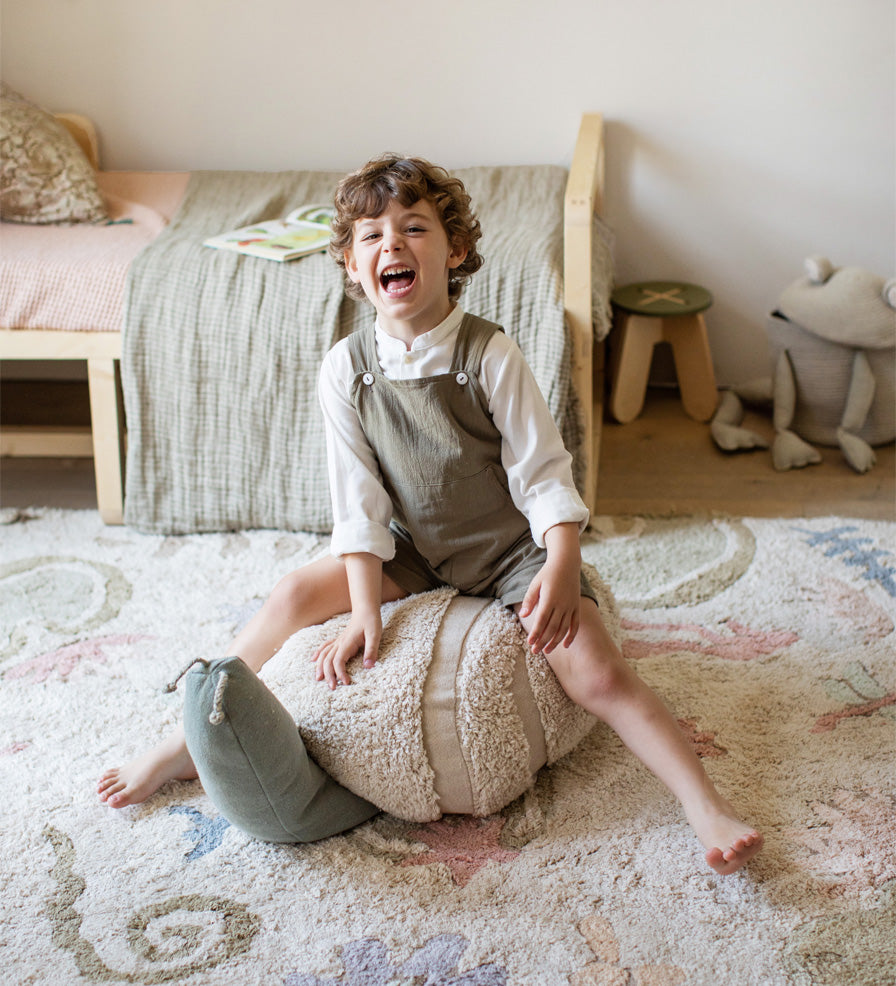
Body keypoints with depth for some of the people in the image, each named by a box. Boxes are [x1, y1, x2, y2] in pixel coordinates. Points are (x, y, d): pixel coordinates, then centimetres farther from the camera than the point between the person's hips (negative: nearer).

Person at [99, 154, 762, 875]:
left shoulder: (491, 356, -20)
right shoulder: (347, 368, -11)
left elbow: (544, 475, -16)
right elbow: (361, 502, -9)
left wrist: (562, 568, -32)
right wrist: (366, 612, -16)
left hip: (513, 546, -3)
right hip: (414, 549, 4)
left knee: (597, 674, -21)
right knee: (293, 597, -8)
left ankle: (707, 808, -15)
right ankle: (188, 741, 5)